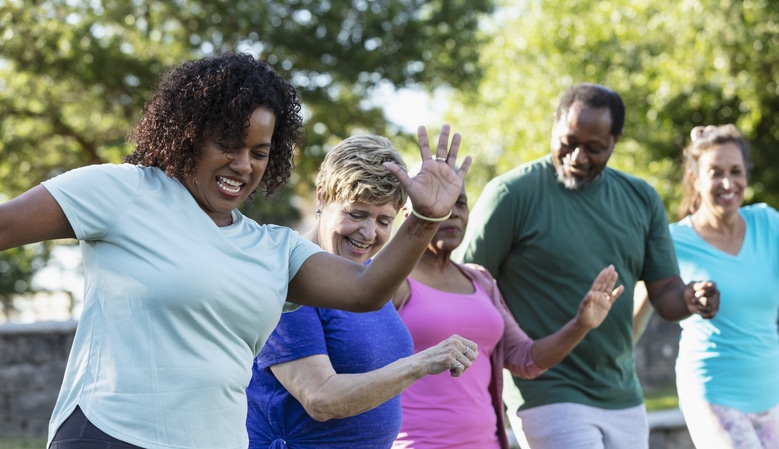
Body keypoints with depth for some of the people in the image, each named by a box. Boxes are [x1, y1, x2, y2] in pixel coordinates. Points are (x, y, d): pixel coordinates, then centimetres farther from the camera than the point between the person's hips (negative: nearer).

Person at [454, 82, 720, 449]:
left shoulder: (641, 199, 7)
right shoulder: (513, 193, -9)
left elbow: (665, 294, 10)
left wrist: (691, 299, -13)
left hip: (625, 401, 6)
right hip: (550, 400, -6)